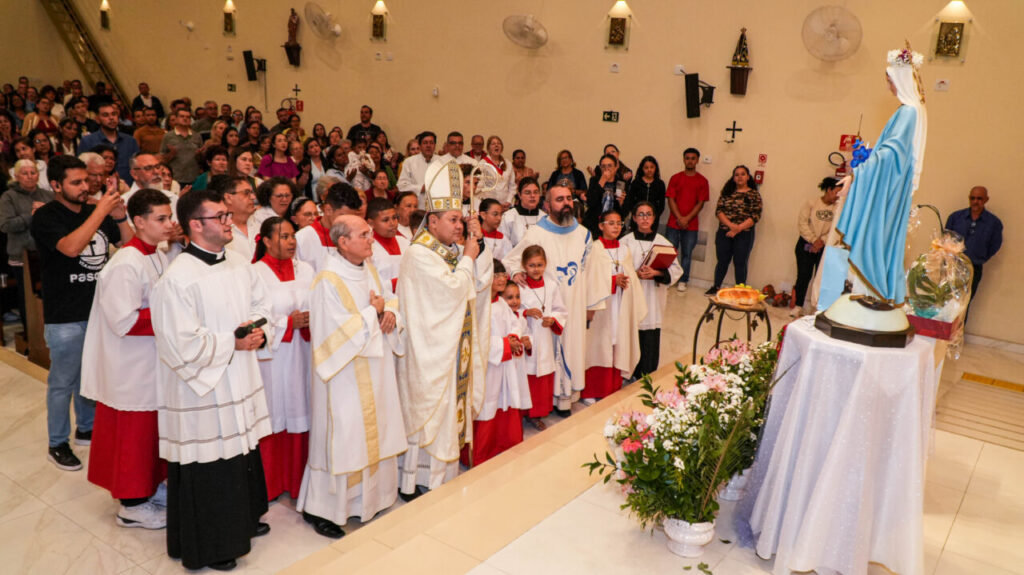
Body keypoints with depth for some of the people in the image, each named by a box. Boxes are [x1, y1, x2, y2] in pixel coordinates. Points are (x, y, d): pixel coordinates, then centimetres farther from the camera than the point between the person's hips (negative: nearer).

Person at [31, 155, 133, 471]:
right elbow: (71, 247, -28)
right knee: (63, 382, 6)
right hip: (65, 317, -5)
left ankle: (87, 428, 37)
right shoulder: (45, 217, -10)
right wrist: (102, 209, -26)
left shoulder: (96, 211, 4)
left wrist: (119, 215, -10)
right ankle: (58, 444, 21)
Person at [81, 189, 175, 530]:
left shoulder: (159, 258, 5)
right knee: (133, 434, 5)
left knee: (154, 431, 18)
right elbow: (125, 321, -24)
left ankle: (151, 487, 34)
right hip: (131, 370, -8)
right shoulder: (125, 265, -21)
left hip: (154, 364, 8)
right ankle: (132, 505, 20)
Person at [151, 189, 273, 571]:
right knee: (209, 467, 6)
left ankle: (242, 520, 42)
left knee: (244, 454, 20)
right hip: (202, 389, -7)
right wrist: (231, 342, -17)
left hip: (240, 382, 7)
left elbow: (262, 304, 13)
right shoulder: (177, 279, -20)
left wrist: (260, 332, -7)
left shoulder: (238, 263, 3)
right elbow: (182, 344, -23)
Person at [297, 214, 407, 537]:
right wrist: (373, 312, -14)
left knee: (373, 432, 17)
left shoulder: (368, 269, 4)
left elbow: (390, 297, 15)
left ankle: (369, 496, 35)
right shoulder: (329, 280, -20)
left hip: (374, 370, 8)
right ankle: (321, 509, 18)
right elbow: (341, 332, -24)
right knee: (341, 438, 1)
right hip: (346, 374, -8)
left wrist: (391, 313, -7)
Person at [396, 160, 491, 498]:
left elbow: (481, 283, 9)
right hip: (430, 350, -9)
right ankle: (414, 483, 11)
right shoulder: (419, 254, -15)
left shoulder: (450, 251, 12)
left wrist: (478, 246, -1)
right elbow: (453, 288, -22)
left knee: (449, 410, 14)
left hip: (455, 347, 9)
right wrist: (467, 257, -8)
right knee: (429, 412, -1)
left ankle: (443, 476, 25)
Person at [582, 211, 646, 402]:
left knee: (617, 346, 7)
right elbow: (590, 279, -12)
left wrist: (624, 281, -4)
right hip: (601, 307, -5)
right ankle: (590, 391, 9)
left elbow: (631, 277, 13)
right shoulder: (594, 249, -7)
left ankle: (612, 389, 18)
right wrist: (613, 281, -17)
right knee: (598, 346, -2)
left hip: (621, 308, 5)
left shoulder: (624, 250, 11)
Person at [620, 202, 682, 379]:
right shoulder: (626, 242, 1)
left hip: (654, 299, 1)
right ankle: (633, 376, 18)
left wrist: (657, 273, -17)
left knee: (651, 342, 1)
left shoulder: (663, 242, 4)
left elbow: (676, 270, -1)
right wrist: (636, 274, -16)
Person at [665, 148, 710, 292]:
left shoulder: (702, 181, 4)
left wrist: (687, 219, -11)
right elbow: (671, 199, 0)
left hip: (691, 225, 0)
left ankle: (683, 281, 12)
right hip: (673, 223, 0)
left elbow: (701, 203, 0)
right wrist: (679, 218, -11)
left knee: (687, 253, 4)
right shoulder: (675, 178, 6)